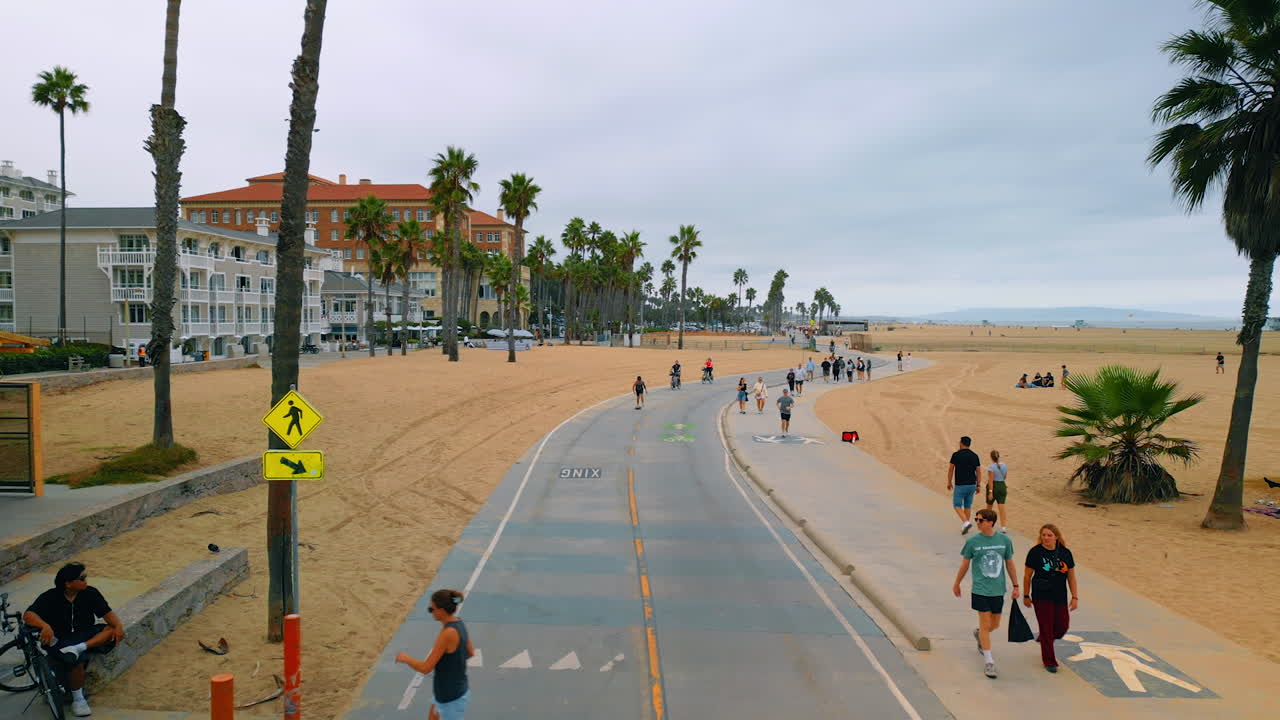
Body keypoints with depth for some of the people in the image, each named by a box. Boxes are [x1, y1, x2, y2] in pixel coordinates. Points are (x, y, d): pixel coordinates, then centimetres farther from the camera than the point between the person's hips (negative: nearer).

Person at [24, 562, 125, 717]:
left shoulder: (90, 593, -4)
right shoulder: (50, 598, -12)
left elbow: (107, 612, -5)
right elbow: (28, 615, -25)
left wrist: (118, 625, -26)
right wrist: (45, 626, -46)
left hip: (86, 635, 4)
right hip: (61, 640, -4)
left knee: (115, 630, -20)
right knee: (75, 661, -34)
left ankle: (80, 648, -29)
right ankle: (78, 700, -12)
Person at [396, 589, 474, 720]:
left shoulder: (448, 633, -29)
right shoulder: (459, 625, -1)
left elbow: (426, 668, -25)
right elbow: (470, 653, 14)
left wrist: (405, 658, -9)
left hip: (451, 699, -9)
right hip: (458, 691, 9)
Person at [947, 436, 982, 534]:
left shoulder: (956, 454, -9)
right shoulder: (975, 456, 3)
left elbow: (950, 469, -4)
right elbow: (978, 472, 5)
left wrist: (949, 482, 8)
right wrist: (978, 486, 12)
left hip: (960, 485, -5)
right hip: (972, 485, 5)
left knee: (957, 506, 4)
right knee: (967, 506, 15)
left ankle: (966, 522, -17)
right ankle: (964, 527, 18)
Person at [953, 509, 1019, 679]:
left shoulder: (1005, 540, -3)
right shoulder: (972, 542, -9)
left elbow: (1009, 564, 8)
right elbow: (965, 564, 3)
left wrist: (1015, 586, 11)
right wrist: (956, 584, 11)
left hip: (998, 590, 3)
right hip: (980, 590, -3)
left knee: (995, 624, 14)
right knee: (985, 624, -4)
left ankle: (979, 635, 46)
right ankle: (988, 661, 7)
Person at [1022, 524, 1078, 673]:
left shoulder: (1065, 553, 0)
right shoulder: (1035, 552, -9)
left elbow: (1071, 576, 7)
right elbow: (1027, 575, -2)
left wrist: (1075, 597, 4)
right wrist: (1026, 596, 1)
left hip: (1060, 597, 4)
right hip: (1041, 597, -3)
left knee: (1062, 627, 8)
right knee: (1046, 629, 1)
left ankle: (1043, 639, 40)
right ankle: (1049, 661, 17)